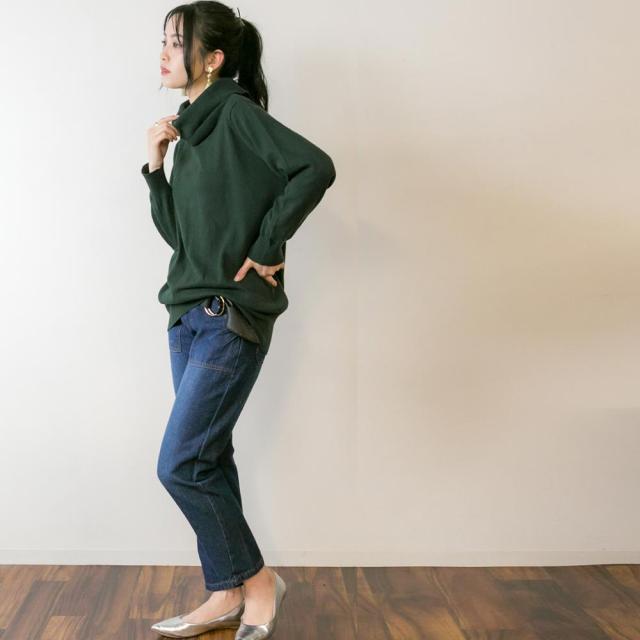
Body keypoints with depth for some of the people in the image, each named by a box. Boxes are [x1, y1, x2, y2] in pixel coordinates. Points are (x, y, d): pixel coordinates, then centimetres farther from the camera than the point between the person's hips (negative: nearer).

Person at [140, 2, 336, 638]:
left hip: (231, 317, -9)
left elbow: (316, 167, -24)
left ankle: (256, 579, 13)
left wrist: (267, 247, -18)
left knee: (180, 465, -7)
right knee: (207, 457, 11)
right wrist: (156, 164, 4)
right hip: (190, 315, 9)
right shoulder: (192, 128, 15)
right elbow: (176, 232, 15)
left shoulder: (238, 114, -9)